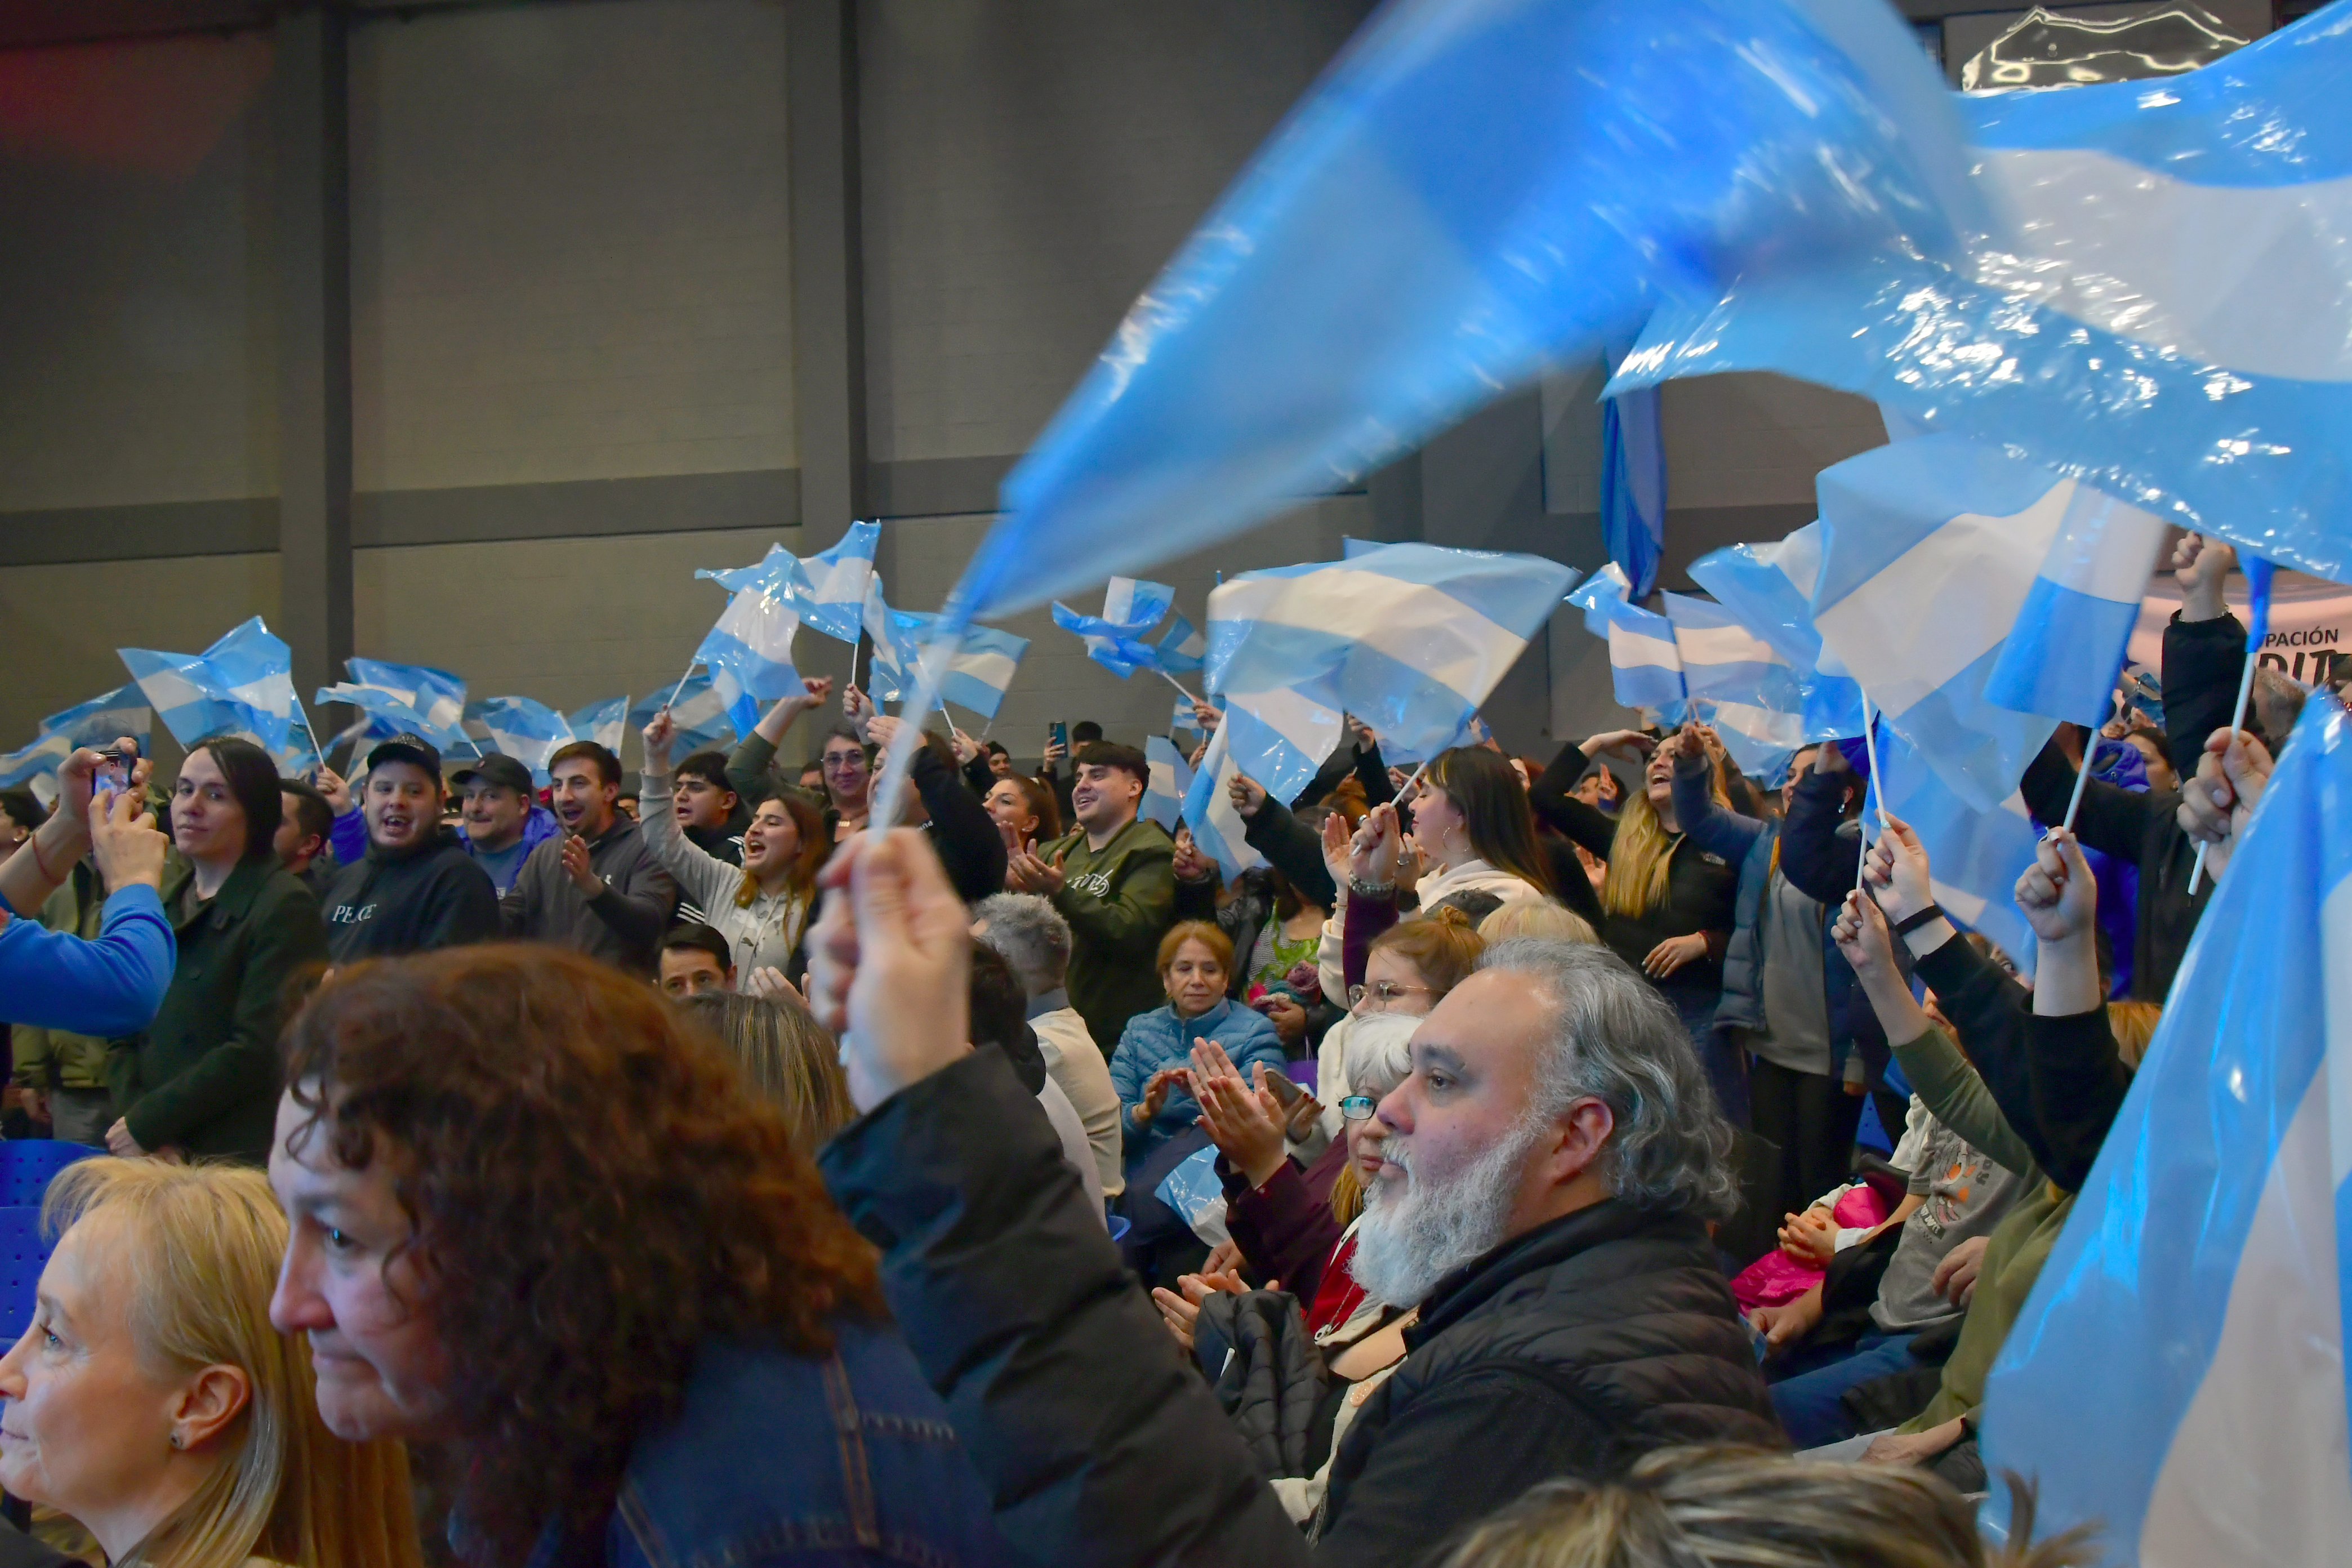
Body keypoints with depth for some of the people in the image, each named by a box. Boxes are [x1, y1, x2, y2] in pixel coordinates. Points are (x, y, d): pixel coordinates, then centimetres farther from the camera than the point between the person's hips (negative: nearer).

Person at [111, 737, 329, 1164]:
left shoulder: (284, 907, -8)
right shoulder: (161, 902, 13)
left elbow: (258, 1049, -14)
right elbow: (123, 1032, 10)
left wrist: (148, 1123, -11)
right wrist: (131, 1119, -7)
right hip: (151, 1151, 6)